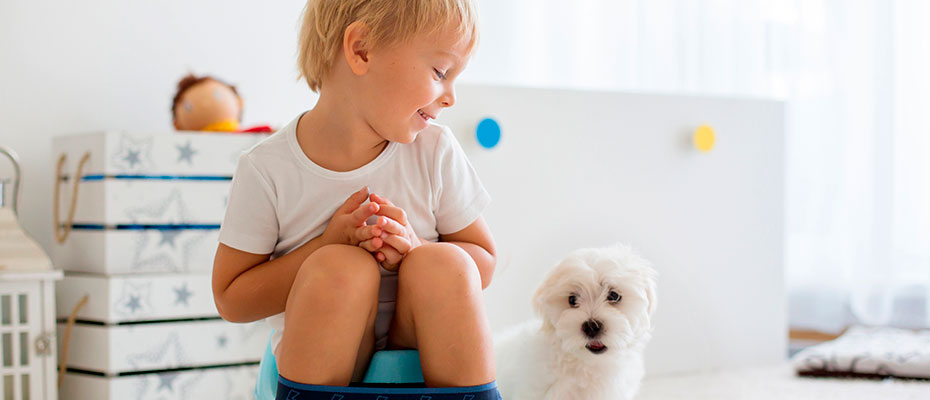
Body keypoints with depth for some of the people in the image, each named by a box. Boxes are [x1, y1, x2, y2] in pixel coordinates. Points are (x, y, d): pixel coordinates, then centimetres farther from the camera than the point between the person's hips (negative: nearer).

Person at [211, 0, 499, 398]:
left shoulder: (435, 152, -4)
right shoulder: (267, 170, -11)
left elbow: (483, 262, 3)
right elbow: (231, 301, -7)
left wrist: (415, 248, -19)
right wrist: (329, 245, -20)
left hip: (421, 350, 2)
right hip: (317, 359, -2)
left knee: (446, 262, -26)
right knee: (340, 265, -31)